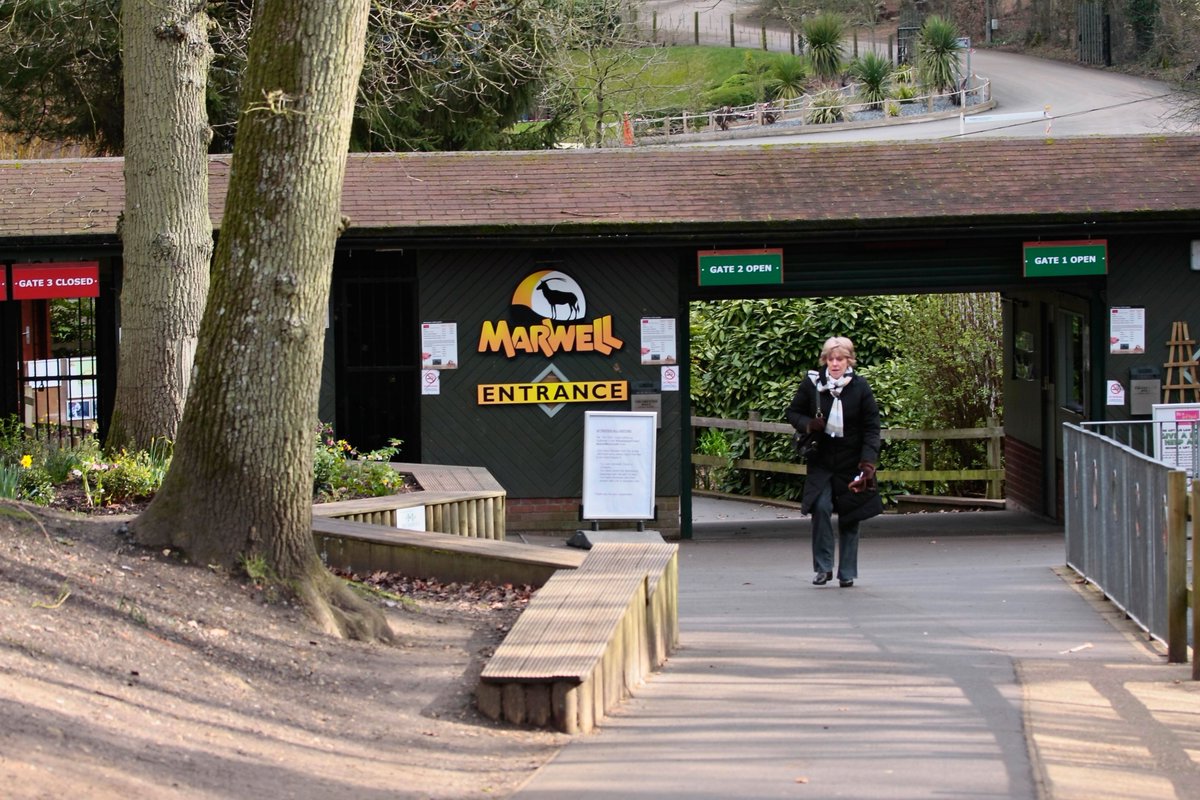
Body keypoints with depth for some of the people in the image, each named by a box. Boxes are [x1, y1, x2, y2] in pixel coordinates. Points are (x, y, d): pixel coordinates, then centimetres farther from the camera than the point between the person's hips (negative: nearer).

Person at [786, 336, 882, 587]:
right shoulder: (812, 383, -3)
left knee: (849, 518, 4)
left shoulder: (860, 387, -5)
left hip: (851, 462, 0)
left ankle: (847, 573, 15)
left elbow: (872, 428, -3)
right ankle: (823, 567, -6)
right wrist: (808, 425, -13)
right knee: (821, 508, -17)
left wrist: (868, 461, -15)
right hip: (821, 461, 0)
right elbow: (793, 413, 10)